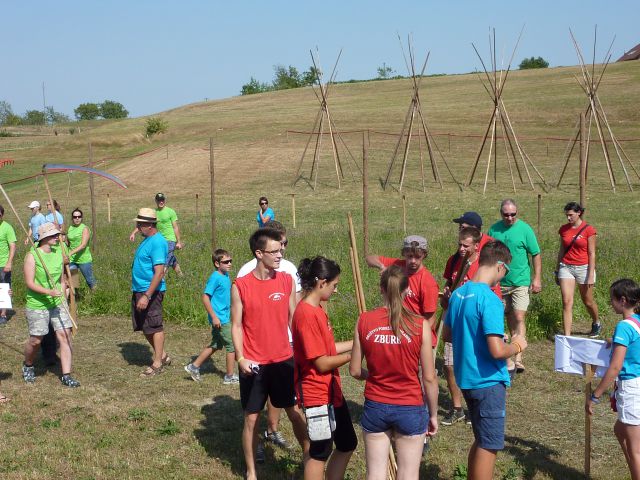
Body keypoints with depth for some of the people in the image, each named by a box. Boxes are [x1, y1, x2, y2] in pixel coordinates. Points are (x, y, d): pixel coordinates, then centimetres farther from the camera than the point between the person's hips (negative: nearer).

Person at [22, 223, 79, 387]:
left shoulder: (59, 253, 6)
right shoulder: (32, 256, -11)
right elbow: (29, 283, -15)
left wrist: (62, 292, 8)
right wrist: (49, 292, -25)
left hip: (58, 304, 5)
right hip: (37, 305, -5)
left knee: (65, 335, -5)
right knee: (36, 340, 2)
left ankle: (66, 375, 1)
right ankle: (28, 366, 33)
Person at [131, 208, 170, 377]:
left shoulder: (157, 242, -19)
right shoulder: (147, 240, 12)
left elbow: (159, 272, -24)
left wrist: (147, 296, -27)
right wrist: (138, 293, 19)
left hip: (151, 291, -10)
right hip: (139, 290, 10)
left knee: (155, 327, 0)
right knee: (144, 327, 16)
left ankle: (157, 363, 9)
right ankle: (162, 356, 28)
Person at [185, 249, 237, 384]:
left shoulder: (226, 276, 8)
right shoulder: (215, 278, -17)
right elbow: (205, 297, -19)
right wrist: (214, 317, -20)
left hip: (225, 318, 9)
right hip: (220, 319, -9)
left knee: (215, 345, 18)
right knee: (232, 345, -1)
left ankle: (194, 366, 27)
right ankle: (230, 376, 10)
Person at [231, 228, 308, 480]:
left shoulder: (287, 281, -1)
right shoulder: (241, 286, -10)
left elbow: (294, 318, 7)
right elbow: (236, 325, -6)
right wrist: (241, 358, -16)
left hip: (284, 360, 3)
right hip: (254, 364, -2)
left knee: (296, 412, 14)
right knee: (252, 418, 8)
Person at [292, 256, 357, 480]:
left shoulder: (317, 309, 7)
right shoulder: (306, 314, -23)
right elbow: (322, 363, -22)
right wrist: (353, 354, -12)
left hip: (331, 390, 10)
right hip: (317, 394, -10)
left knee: (347, 443, 19)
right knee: (320, 452, 5)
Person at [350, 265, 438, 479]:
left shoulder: (364, 321, -7)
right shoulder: (420, 325, -12)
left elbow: (355, 371, 0)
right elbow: (429, 378, -9)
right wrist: (433, 414, 4)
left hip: (375, 407, 2)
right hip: (410, 409, -2)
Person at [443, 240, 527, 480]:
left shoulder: (458, 293, 5)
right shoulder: (490, 300, -22)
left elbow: (446, 335, 16)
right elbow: (497, 351, -27)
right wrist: (516, 345, -8)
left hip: (466, 379, 8)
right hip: (488, 382, -8)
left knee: (481, 440, 21)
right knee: (489, 446, 4)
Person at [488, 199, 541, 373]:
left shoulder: (525, 229, -7)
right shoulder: (494, 229, 1)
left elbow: (536, 254, -3)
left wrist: (537, 279, -7)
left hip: (521, 282, -4)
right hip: (500, 282, 4)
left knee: (519, 318, -12)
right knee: (509, 317, 14)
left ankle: (518, 358, -14)